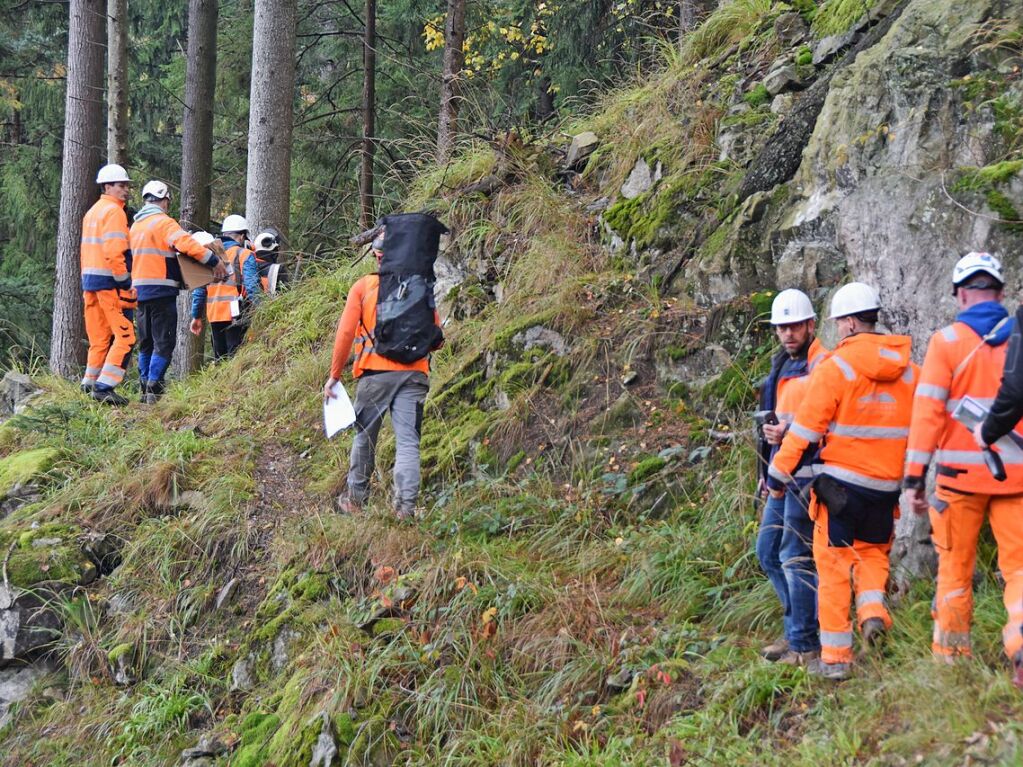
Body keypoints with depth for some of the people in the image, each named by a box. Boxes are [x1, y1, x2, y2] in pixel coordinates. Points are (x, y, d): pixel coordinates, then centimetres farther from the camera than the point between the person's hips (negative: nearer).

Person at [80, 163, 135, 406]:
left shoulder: (92, 212, 20)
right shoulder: (114, 211, -10)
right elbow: (114, 251, -19)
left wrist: (87, 281, 20)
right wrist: (125, 283, -15)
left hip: (89, 280, 10)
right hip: (109, 280, -10)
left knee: (100, 338, 14)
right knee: (125, 336, -8)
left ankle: (90, 385, 15)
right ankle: (104, 387, -13)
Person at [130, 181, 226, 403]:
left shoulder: (136, 226, 17)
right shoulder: (164, 223, -10)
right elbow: (187, 244, -23)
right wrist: (214, 261, -18)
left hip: (140, 290, 8)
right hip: (161, 290, -8)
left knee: (146, 342, 14)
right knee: (164, 342, -5)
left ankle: (145, 389, 15)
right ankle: (154, 389, -12)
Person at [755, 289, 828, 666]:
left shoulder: (821, 366, -13)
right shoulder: (782, 365, 17)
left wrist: (791, 433, -32)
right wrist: (768, 472, 27)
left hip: (807, 475, -10)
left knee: (796, 556, -9)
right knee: (768, 551, 14)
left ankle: (806, 644, -2)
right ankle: (797, 630, 23)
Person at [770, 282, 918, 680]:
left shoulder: (836, 366, -12)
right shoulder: (908, 370, 4)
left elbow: (805, 427, -11)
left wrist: (779, 472, -3)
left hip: (842, 480, -4)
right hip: (887, 483, 5)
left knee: (834, 562, 4)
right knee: (873, 550, 24)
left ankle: (835, 656, 4)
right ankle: (873, 608, -3)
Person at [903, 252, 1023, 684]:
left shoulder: (947, 341, -5)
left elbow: (928, 411, -8)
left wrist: (914, 478, -5)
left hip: (961, 471, -1)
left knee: (955, 568, 11)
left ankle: (950, 656, 18)